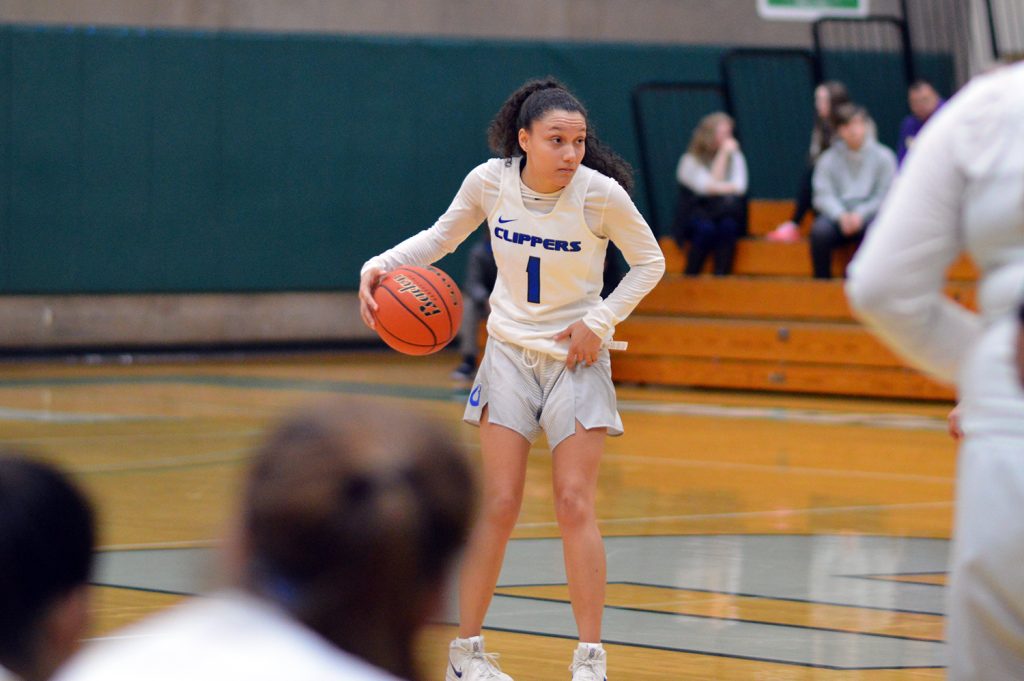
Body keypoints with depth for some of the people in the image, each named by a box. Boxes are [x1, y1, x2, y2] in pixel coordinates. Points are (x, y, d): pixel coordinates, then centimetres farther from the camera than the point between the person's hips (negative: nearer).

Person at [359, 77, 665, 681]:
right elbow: (441, 238, 6)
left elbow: (650, 262, -3)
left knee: (575, 505, -7)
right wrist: (379, 267, -9)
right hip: (510, 352, 2)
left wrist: (601, 321, -13)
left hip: (576, 358, -1)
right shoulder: (490, 182, -11)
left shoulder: (601, 194, -18)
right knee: (499, 505, -3)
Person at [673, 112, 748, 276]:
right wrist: (723, 154, -15)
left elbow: (739, 187, -8)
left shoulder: (735, 156, 5)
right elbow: (707, 187, -18)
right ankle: (690, 278, -21)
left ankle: (720, 276, -32)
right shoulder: (690, 161, -4)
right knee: (706, 228, -35)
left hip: (726, 214, 2)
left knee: (728, 225, -33)